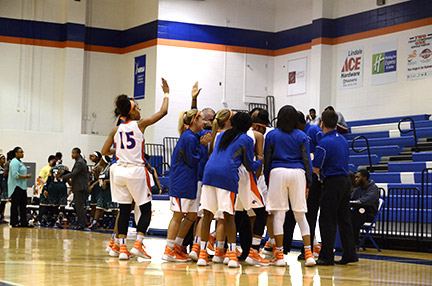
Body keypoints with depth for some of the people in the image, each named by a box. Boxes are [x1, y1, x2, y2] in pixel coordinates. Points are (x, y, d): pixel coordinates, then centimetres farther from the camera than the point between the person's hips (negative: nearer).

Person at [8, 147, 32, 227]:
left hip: (22, 187, 10)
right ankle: (14, 223, -1)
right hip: (16, 187, -10)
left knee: (23, 205, 9)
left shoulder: (20, 162, 18)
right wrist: (26, 176, -18)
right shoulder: (14, 162, -13)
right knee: (15, 205, -4)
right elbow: (15, 175, -22)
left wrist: (27, 176, 12)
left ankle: (24, 222, 12)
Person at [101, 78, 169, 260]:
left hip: (119, 170, 4)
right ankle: (138, 245, -6)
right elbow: (162, 112, 1)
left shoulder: (116, 130, 7)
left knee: (124, 211, 8)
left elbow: (104, 151, 11)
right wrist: (166, 94, 13)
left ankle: (122, 248, 3)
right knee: (146, 211, 6)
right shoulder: (140, 124, -4)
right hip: (136, 171, -4)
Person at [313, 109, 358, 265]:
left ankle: (326, 256, -2)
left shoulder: (324, 143, -15)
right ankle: (350, 254, 13)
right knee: (344, 219, 12)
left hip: (332, 182, -8)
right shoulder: (342, 139, 11)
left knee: (327, 221, -3)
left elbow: (315, 169, -15)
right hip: (346, 180, 8)